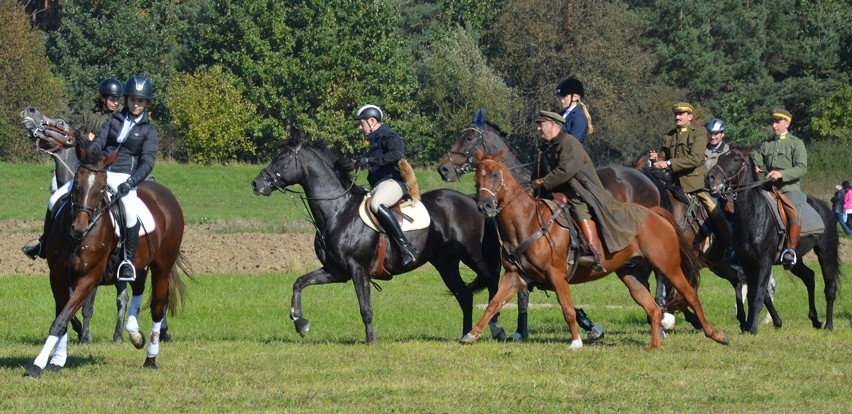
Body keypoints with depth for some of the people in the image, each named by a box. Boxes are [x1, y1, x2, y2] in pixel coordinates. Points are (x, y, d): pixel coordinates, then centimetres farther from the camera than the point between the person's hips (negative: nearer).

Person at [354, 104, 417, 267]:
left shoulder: (389, 137, -6)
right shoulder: (375, 140, 25)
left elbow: (397, 154, -26)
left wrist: (370, 160, -28)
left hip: (393, 181, -11)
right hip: (379, 185, 11)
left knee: (377, 204, -39)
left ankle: (407, 247, -42)